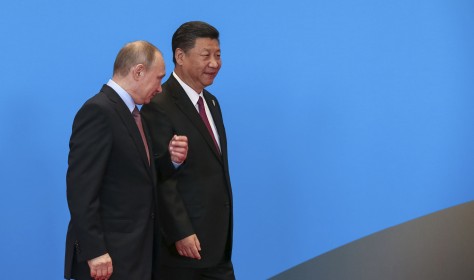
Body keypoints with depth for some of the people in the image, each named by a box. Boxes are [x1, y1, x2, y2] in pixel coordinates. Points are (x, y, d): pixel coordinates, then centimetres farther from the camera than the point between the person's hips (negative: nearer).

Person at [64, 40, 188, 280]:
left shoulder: (130, 112, 13)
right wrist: (95, 252, -23)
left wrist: (171, 159, -1)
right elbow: (81, 187, -20)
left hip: (134, 251, 9)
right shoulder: (98, 111, -15)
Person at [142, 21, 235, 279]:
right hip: (181, 243, -8)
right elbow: (161, 179, -18)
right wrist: (181, 234, -21)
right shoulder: (159, 108, -14)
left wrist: (225, 229, 17)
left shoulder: (211, 103, 14)